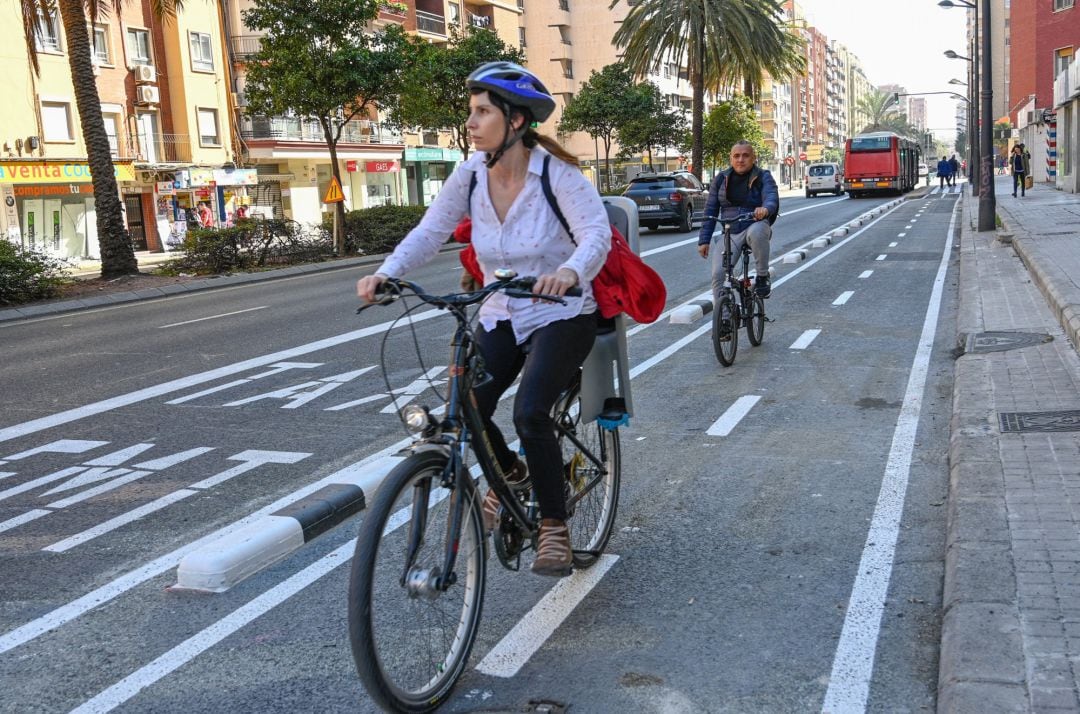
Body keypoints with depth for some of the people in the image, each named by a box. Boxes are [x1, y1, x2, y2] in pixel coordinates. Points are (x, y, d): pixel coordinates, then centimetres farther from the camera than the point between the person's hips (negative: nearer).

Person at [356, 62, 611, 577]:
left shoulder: (555, 173, -17)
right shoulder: (471, 175, -4)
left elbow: (596, 233, -29)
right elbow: (429, 232, -5)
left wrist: (569, 271, -51)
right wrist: (385, 272, -22)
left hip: (561, 316, -4)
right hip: (500, 317, 5)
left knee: (530, 414, -26)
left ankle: (554, 527, -3)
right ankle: (510, 475, 22)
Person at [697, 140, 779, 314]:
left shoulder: (763, 177, 1)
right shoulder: (721, 179, 8)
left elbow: (772, 197, -18)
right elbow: (710, 210, 10)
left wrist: (766, 209, -43)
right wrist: (704, 240, 2)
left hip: (755, 226, -2)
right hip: (729, 233, 2)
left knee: (757, 231, -40)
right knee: (718, 273, -18)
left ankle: (763, 276, -19)